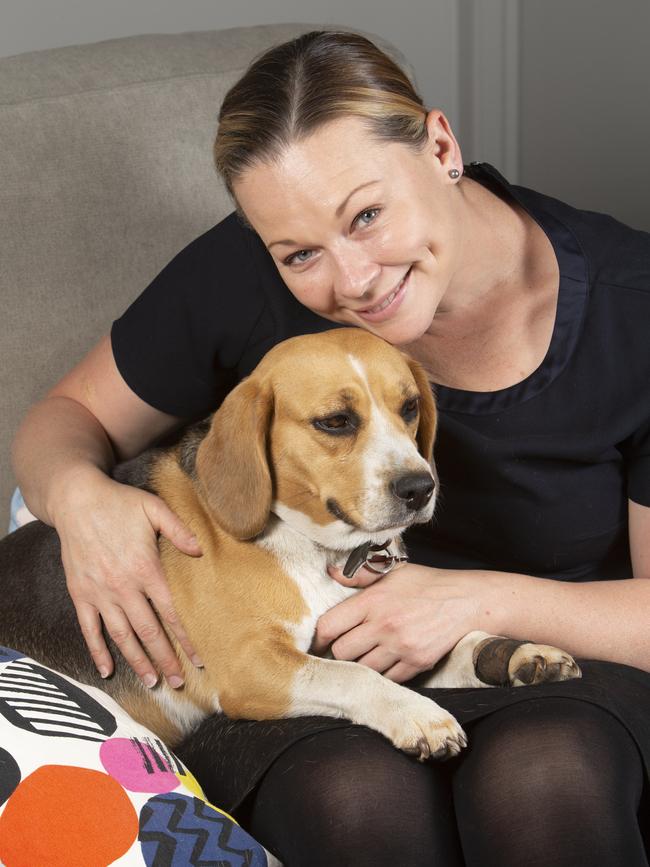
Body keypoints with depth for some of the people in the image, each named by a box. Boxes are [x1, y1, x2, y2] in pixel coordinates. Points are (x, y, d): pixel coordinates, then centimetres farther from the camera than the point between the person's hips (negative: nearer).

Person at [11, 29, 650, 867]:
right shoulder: (243, 278, -13)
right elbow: (66, 417, 4)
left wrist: (484, 599, -23)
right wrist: (79, 492, -20)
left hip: (562, 654, 0)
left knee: (543, 773, -37)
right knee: (359, 792, -35)